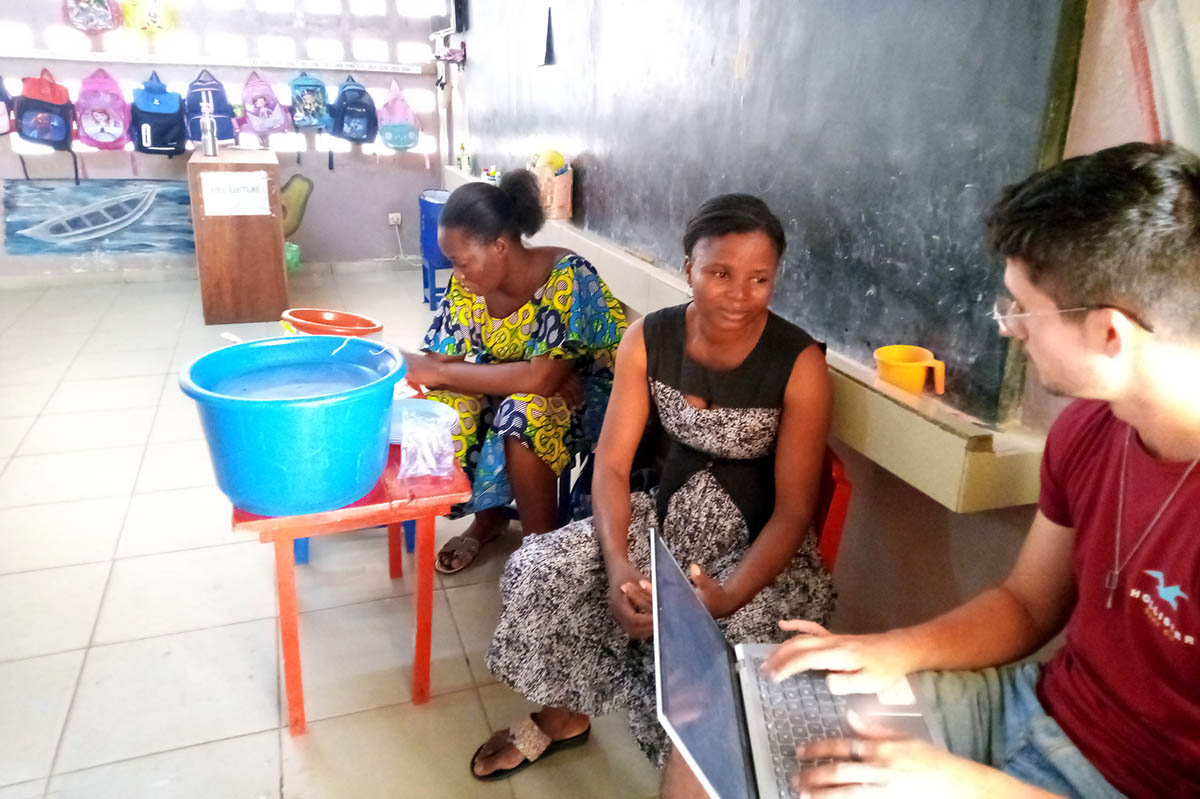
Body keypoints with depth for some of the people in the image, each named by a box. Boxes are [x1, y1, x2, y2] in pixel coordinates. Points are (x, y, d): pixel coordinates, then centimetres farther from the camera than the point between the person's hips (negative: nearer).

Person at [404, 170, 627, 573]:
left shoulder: (568, 277, -29)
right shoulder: (468, 284, -11)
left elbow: (542, 378, -36)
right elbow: (438, 363, -12)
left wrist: (440, 372, -29)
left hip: (592, 394, -5)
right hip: (515, 391, 6)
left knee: (525, 414, -35)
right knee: (441, 408, -20)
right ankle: (488, 516, 5)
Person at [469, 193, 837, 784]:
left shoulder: (800, 365, -19)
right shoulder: (648, 339, -9)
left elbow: (794, 510, -16)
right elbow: (612, 465, -9)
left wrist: (728, 595, -31)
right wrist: (616, 563, -26)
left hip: (761, 545, -3)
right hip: (667, 516, 4)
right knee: (537, 568, -14)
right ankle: (560, 714, 15)